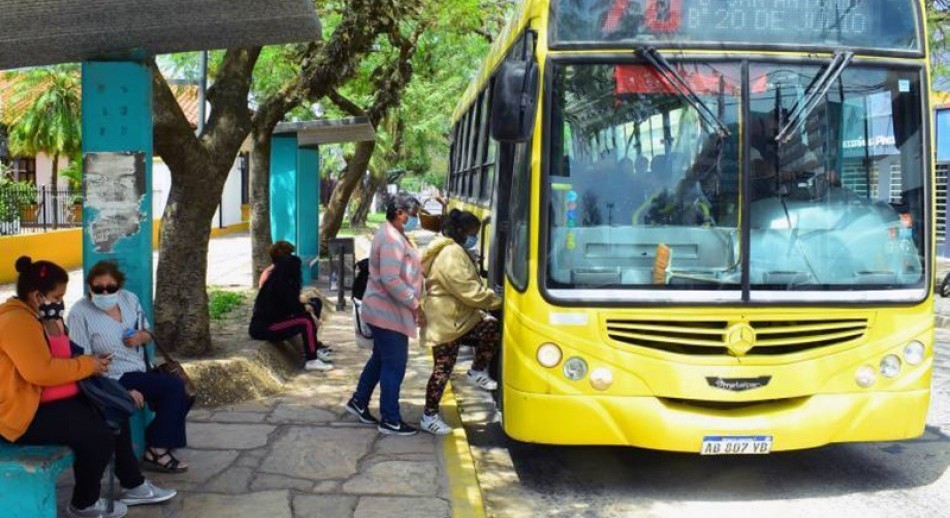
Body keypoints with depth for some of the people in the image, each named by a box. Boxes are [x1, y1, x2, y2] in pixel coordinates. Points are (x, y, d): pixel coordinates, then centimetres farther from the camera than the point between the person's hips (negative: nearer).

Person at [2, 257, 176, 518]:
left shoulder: (42, 318, 12)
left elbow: (58, 361, 23)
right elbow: (41, 371, -32)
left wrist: (91, 362, 5)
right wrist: (87, 366, -19)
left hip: (51, 401, 11)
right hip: (26, 412, -11)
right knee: (99, 435, -22)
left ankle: (133, 486, 19)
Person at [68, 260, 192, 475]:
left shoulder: (129, 299, 6)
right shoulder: (80, 313, -14)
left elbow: (147, 334, 19)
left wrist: (142, 337, -8)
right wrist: (123, 390, -25)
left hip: (142, 372, 7)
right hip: (115, 380, -7)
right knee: (174, 386, -20)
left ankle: (161, 445, 11)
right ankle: (155, 451, -8)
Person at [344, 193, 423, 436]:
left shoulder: (393, 235, 13)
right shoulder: (392, 239, -22)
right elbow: (390, 280, -28)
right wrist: (415, 305, -22)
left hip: (383, 310, 10)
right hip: (389, 313, -10)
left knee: (380, 359, 21)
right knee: (394, 366, -2)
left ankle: (359, 402, 33)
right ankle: (390, 420, 7)